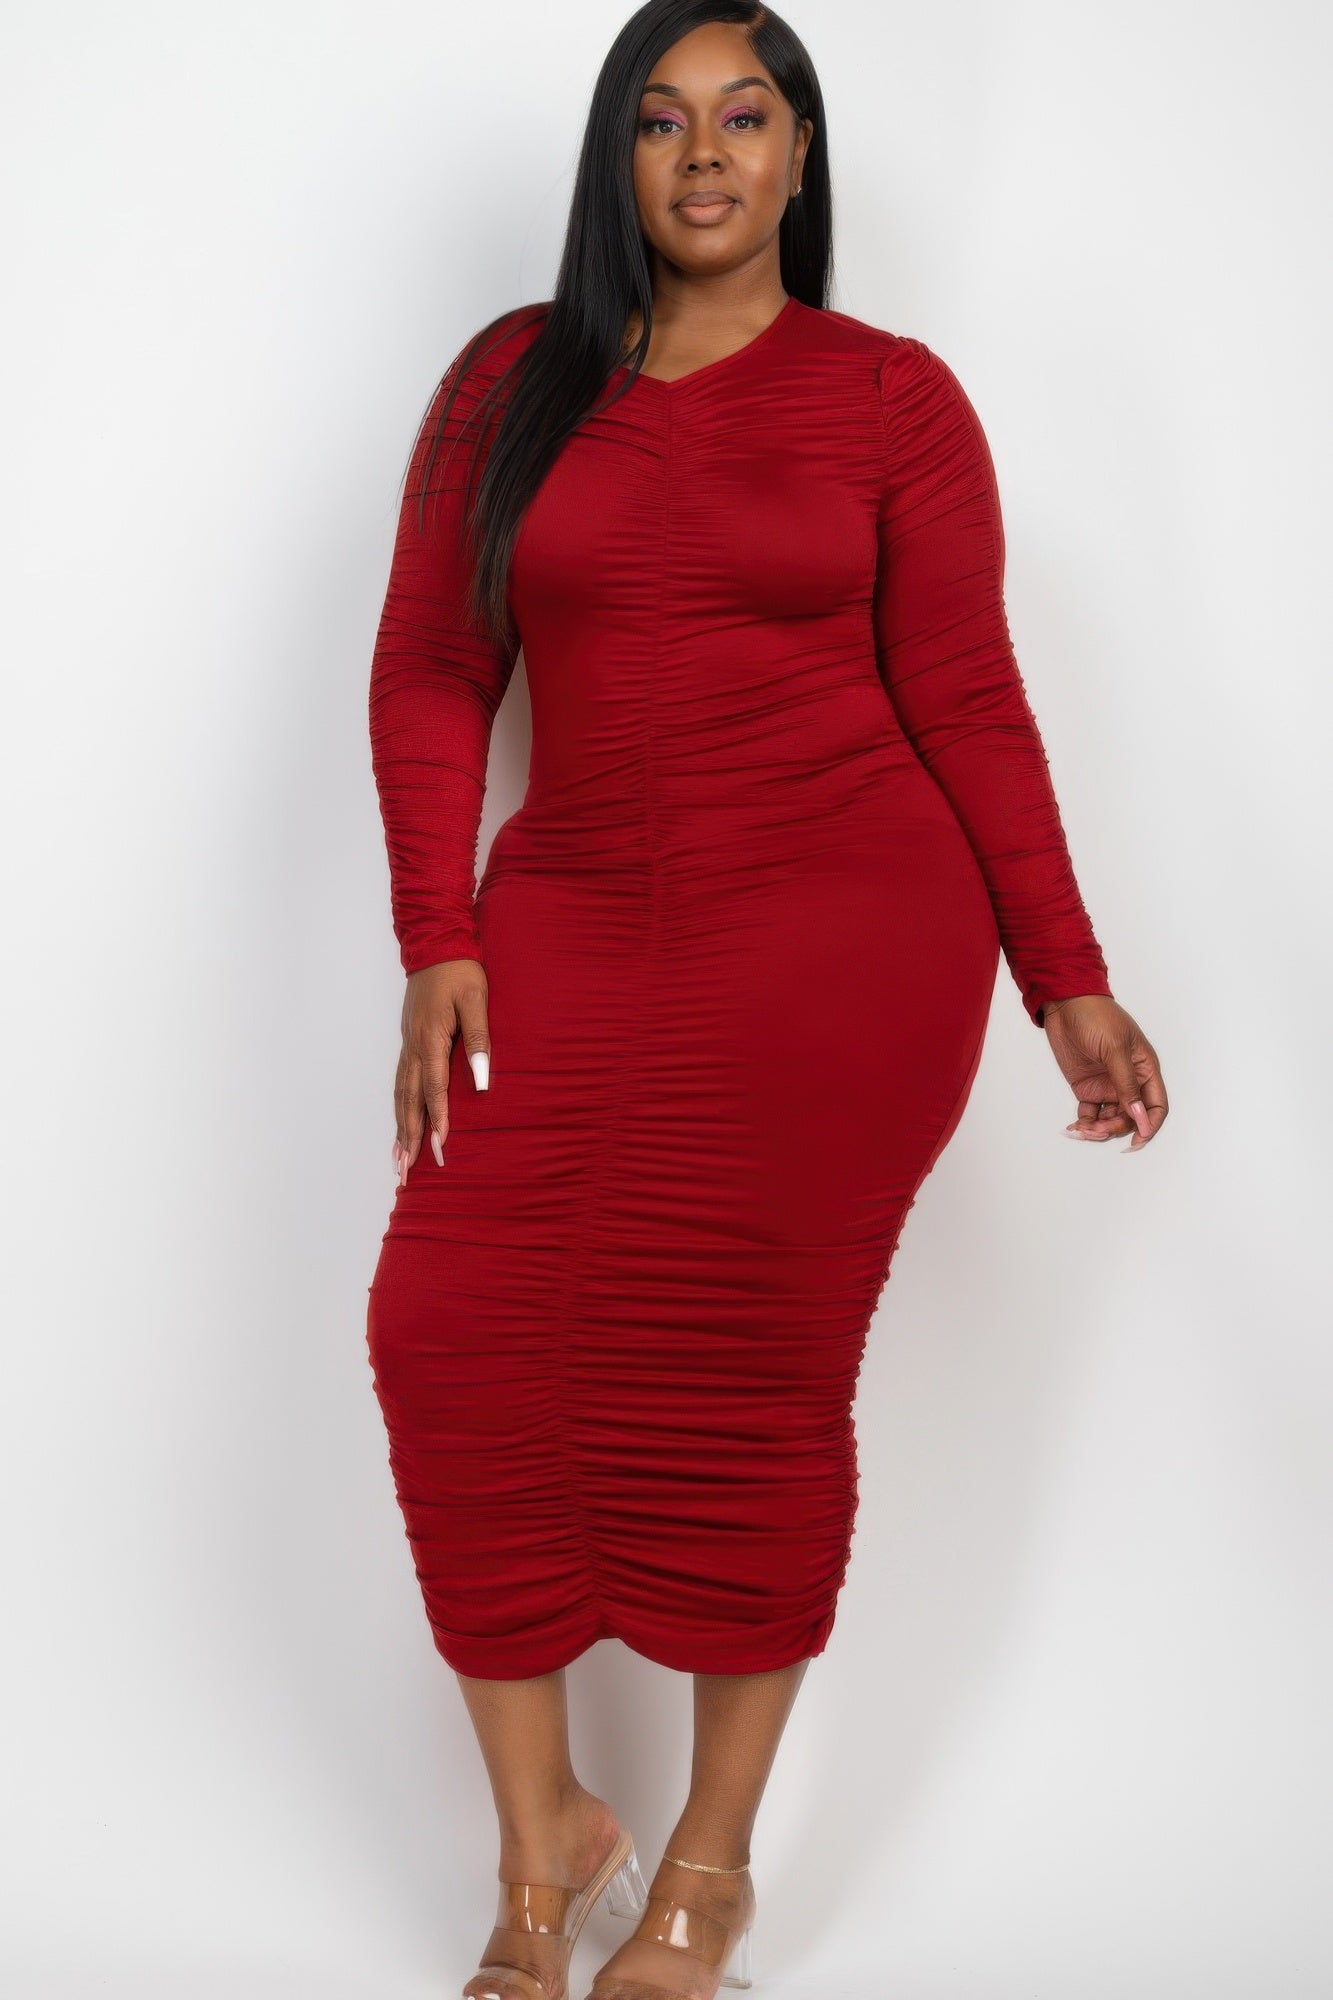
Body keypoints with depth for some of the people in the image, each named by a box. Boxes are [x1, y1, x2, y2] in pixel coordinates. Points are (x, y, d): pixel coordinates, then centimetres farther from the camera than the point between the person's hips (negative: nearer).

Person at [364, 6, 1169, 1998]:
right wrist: (439, 948, -1)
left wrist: (1067, 981, 1)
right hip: (571, 925, 3)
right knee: (457, 1336, -6)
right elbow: (430, 676, 8)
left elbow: (966, 701, 4)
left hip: (840, 935, -2)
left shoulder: (893, 398, 4)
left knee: (742, 1383, -1)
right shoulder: (513, 381, 10)